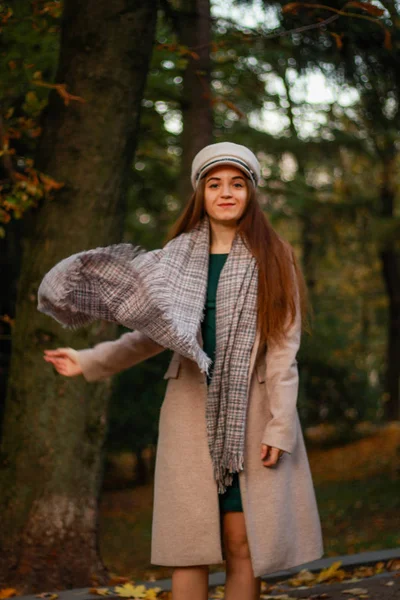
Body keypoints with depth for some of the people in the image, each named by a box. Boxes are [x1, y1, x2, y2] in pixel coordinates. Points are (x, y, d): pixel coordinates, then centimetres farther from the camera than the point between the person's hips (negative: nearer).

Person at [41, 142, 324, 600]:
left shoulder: (272, 258, 3)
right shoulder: (179, 255, 10)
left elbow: (284, 347, -3)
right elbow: (155, 332, 18)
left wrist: (280, 426, -10)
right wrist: (89, 362, 13)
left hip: (249, 410, -2)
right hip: (191, 408, 2)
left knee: (242, 542, -3)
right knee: (189, 544, -1)